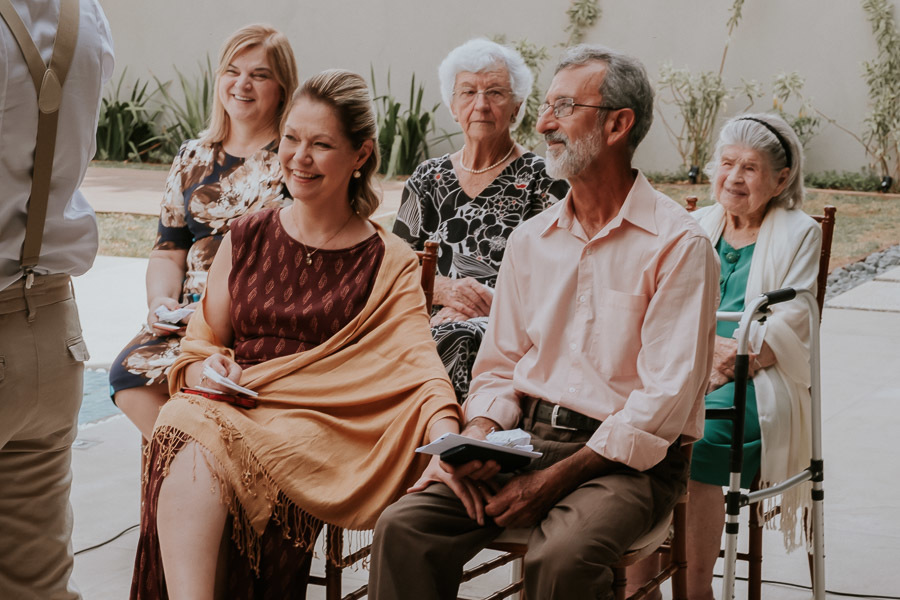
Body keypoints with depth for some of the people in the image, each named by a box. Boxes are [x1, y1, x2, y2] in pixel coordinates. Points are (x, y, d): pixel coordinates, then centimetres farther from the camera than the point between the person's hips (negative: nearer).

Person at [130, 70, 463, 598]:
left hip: (319, 431, -2)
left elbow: (416, 359, -6)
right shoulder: (247, 238, 18)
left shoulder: (389, 264, 10)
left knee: (211, 445, -35)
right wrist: (204, 368, -3)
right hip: (228, 407, 3)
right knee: (186, 423, -35)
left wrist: (448, 435, -27)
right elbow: (201, 341, 23)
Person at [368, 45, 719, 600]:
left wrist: (557, 477, -18)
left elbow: (666, 400, -13)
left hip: (627, 460, -5)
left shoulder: (678, 244, -6)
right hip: (526, 440, 5)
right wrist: (478, 436, -6)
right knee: (404, 527, -19)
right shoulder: (530, 240, 15)